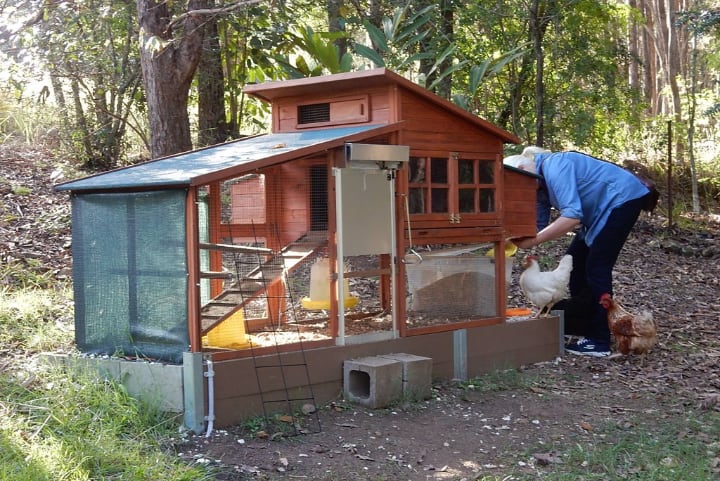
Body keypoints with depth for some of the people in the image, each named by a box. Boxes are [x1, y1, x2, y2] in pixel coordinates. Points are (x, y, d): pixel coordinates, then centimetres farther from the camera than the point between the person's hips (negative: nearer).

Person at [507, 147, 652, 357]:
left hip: (623, 197, -10)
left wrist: (534, 240, -35)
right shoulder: (541, 183, 3)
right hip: (602, 209, 10)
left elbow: (572, 216, -36)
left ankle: (599, 342, -10)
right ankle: (583, 326, 23)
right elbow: (539, 225, 2)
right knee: (575, 259, 12)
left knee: (596, 267, -13)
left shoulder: (554, 168, -27)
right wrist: (518, 240, -17)